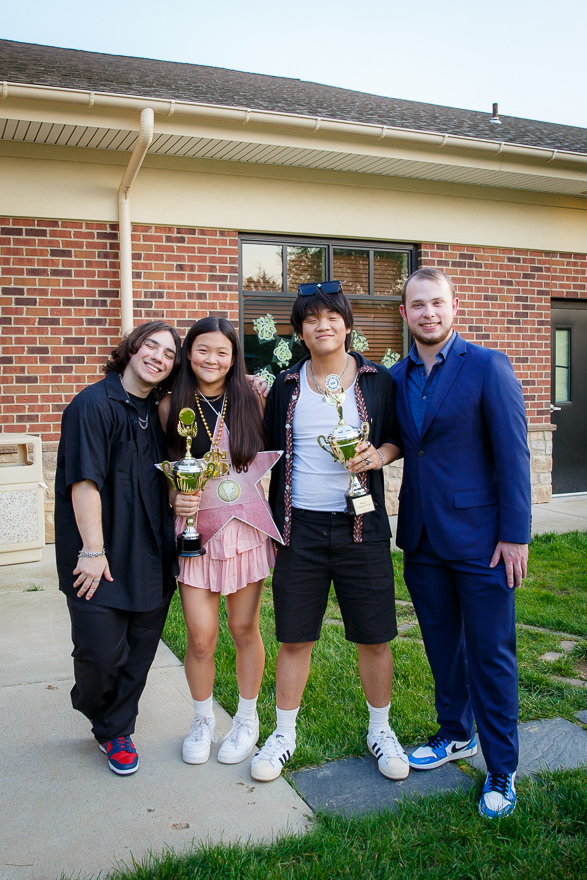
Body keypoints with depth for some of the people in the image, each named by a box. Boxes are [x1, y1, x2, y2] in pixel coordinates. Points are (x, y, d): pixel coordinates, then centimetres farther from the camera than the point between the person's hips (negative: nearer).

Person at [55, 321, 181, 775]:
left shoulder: (159, 412, 9)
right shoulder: (94, 404, -11)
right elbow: (84, 482, -15)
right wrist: (93, 550, -17)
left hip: (151, 558, 6)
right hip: (101, 558, -6)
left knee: (140, 651, 12)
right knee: (102, 653, -1)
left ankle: (116, 731, 31)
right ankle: (94, 707, 32)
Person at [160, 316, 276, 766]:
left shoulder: (250, 400, 1)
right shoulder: (172, 406, 2)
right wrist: (177, 501, -10)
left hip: (246, 525, 0)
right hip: (195, 527, 0)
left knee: (245, 628, 9)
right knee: (201, 636, 0)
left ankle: (247, 719, 30)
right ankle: (203, 721, 26)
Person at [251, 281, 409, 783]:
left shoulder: (377, 380, 3)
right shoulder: (286, 386, 7)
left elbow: (397, 437, 11)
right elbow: (271, 449, 13)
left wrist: (379, 455, -11)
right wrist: (271, 518, 4)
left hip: (360, 525, 0)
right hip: (300, 528, 1)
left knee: (374, 637, 8)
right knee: (294, 639, 8)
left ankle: (380, 730, 30)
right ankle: (284, 733, 27)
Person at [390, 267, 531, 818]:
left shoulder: (488, 367, -9)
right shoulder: (396, 376, 7)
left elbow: (513, 455, -11)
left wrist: (514, 535, -13)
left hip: (479, 537, -5)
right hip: (421, 539, 5)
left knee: (491, 655, 5)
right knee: (442, 646, 19)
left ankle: (501, 770, 21)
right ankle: (456, 735, 39)